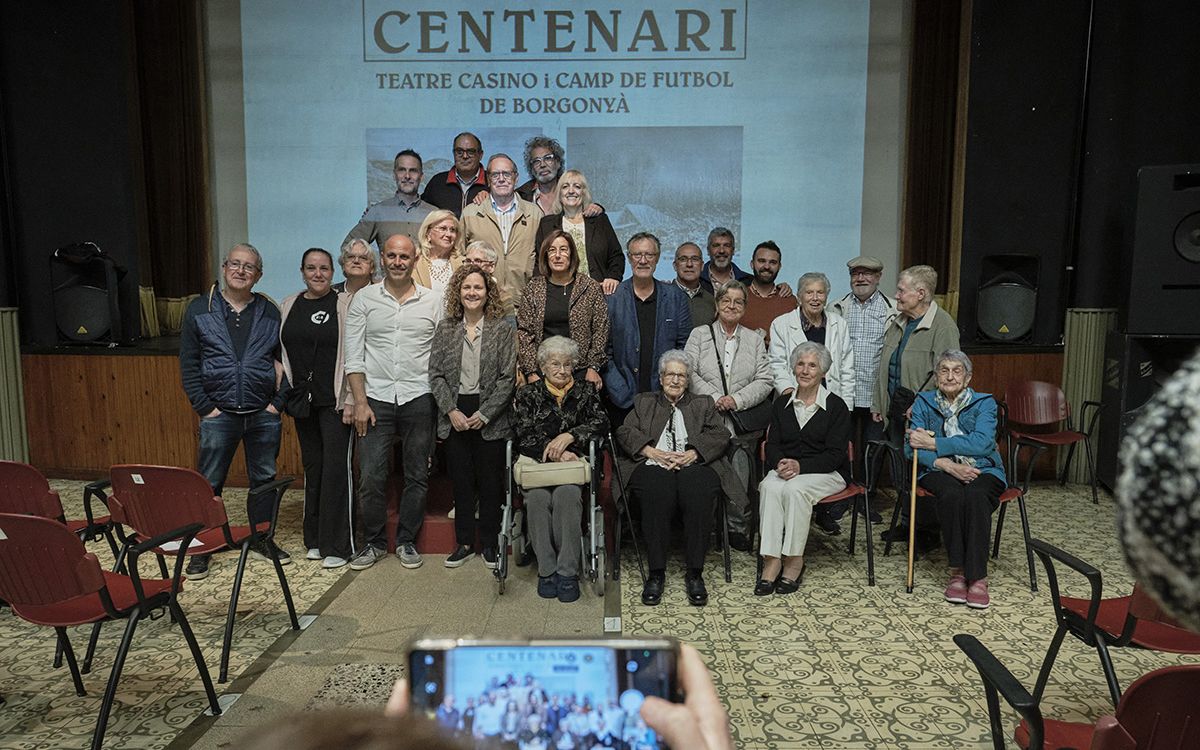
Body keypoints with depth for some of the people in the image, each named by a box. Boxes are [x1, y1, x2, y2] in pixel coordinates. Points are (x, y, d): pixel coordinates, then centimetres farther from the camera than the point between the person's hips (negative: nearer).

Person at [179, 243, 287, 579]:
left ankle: (262, 539, 26)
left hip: (263, 414, 2)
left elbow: (283, 360, 6)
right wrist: (204, 407, -5)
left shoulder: (270, 312, 6)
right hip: (219, 413, -1)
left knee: (264, 478, 11)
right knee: (208, 484, 3)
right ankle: (201, 547, 15)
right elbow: (188, 364, 2)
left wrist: (278, 402, -3)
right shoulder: (199, 310, 3)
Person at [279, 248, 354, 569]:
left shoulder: (344, 304, -4)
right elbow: (281, 353, 14)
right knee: (312, 467, 12)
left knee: (335, 469, -4)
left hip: (334, 400, -5)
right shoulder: (289, 306, 10)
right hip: (303, 400, 5)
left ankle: (336, 545, 4)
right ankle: (315, 538, 23)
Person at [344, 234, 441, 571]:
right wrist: (360, 402, -6)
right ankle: (373, 542, 17)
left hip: (419, 399, 1)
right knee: (371, 476, -1)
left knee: (417, 476, 8)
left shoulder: (432, 302, 5)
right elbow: (354, 356, 2)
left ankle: (407, 541, 23)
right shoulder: (364, 299, 4)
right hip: (376, 398, 0)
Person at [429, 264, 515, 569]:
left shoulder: (502, 329, -1)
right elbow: (435, 374, 3)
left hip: (490, 417, -2)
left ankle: (490, 544, 18)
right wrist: (451, 411, -8)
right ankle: (464, 543, 20)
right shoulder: (445, 327, 6)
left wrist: (484, 414, -11)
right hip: (454, 416, 2)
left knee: (490, 482, 4)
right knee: (461, 481, 9)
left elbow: (507, 378, -5)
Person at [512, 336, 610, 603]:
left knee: (566, 494, -34)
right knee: (537, 497, -33)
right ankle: (546, 569, -23)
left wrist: (569, 436, -14)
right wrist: (556, 452, -12)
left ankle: (568, 571, -28)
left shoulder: (586, 390, 16)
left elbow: (601, 423, 0)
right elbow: (524, 437, 2)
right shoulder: (527, 393, 14)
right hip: (537, 465, 0)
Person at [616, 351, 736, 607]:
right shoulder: (643, 402, 27)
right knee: (657, 493, -35)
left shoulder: (703, 404, 27)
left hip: (693, 466, 0)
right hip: (654, 466, 0)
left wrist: (691, 454, -8)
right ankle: (656, 573, -28)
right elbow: (625, 432, 12)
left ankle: (694, 573, -26)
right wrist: (653, 452, -7)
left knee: (698, 493, -34)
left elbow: (720, 436, 10)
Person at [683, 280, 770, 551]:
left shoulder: (755, 340, 17)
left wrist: (737, 400, -9)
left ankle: (736, 527, 3)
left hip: (743, 423, 1)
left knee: (739, 474, -12)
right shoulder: (699, 334, 12)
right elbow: (689, 373, 1)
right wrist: (715, 397, -12)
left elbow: (764, 381, 7)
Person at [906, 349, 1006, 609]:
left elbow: (981, 443, -15)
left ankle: (977, 577, -28)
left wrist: (933, 443, -19)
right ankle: (957, 571, -26)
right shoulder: (924, 402, 8)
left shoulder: (984, 403, 4)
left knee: (976, 495, -35)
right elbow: (911, 447, -4)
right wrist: (947, 464, -20)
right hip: (940, 471, 0)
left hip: (982, 471, 0)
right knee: (951, 493, -35)